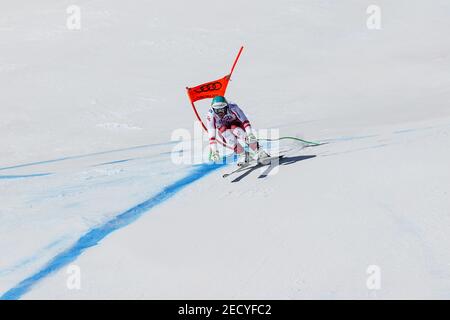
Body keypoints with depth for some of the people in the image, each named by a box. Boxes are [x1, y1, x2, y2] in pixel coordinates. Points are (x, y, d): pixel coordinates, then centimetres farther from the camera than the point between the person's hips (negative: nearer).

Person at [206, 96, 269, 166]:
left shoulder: (232, 107, -32)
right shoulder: (211, 114, -28)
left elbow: (244, 120, -36)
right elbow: (211, 133, -29)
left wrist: (250, 133, -50)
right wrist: (214, 150, -34)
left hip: (236, 123, -1)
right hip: (223, 128, 1)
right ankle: (242, 155, -18)